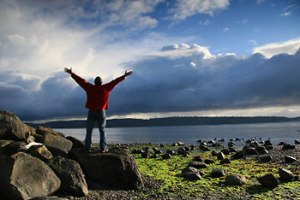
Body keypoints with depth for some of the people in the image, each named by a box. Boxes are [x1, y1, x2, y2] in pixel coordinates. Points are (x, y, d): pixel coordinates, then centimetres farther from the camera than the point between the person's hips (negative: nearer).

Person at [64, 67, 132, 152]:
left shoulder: (90, 88, -3)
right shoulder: (106, 88, -4)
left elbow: (81, 80, 2)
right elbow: (115, 81, 2)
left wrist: (71, 73, 10)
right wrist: (124, 76, 9)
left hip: (91, 112, 0)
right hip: (101, 112, 0)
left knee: (89, 131, 8)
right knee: (102, 131, 9)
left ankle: (87, 148, 6)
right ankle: (103, 148, 5)